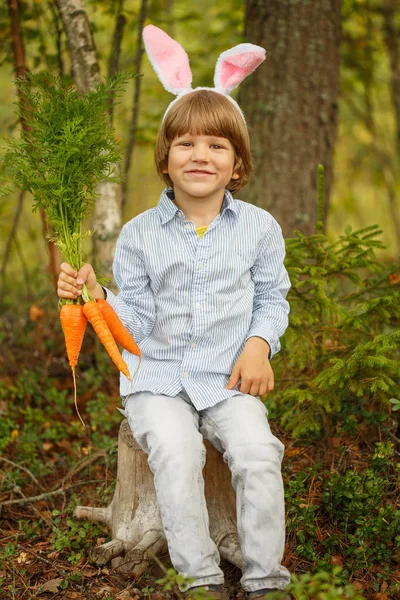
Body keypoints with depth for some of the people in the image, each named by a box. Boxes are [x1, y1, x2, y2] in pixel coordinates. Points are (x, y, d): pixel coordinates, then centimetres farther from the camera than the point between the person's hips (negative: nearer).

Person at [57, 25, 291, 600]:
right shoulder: (140, 235, 3)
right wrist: (96, 296, -15)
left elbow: (271, 298, 12)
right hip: (158, 378, 0)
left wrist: (259, 344, -6)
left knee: (257, 452, -24)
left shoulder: (259, 228, 5)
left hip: (229, 378, 1)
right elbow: (138, 318, 2)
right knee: (175, 454, -28)